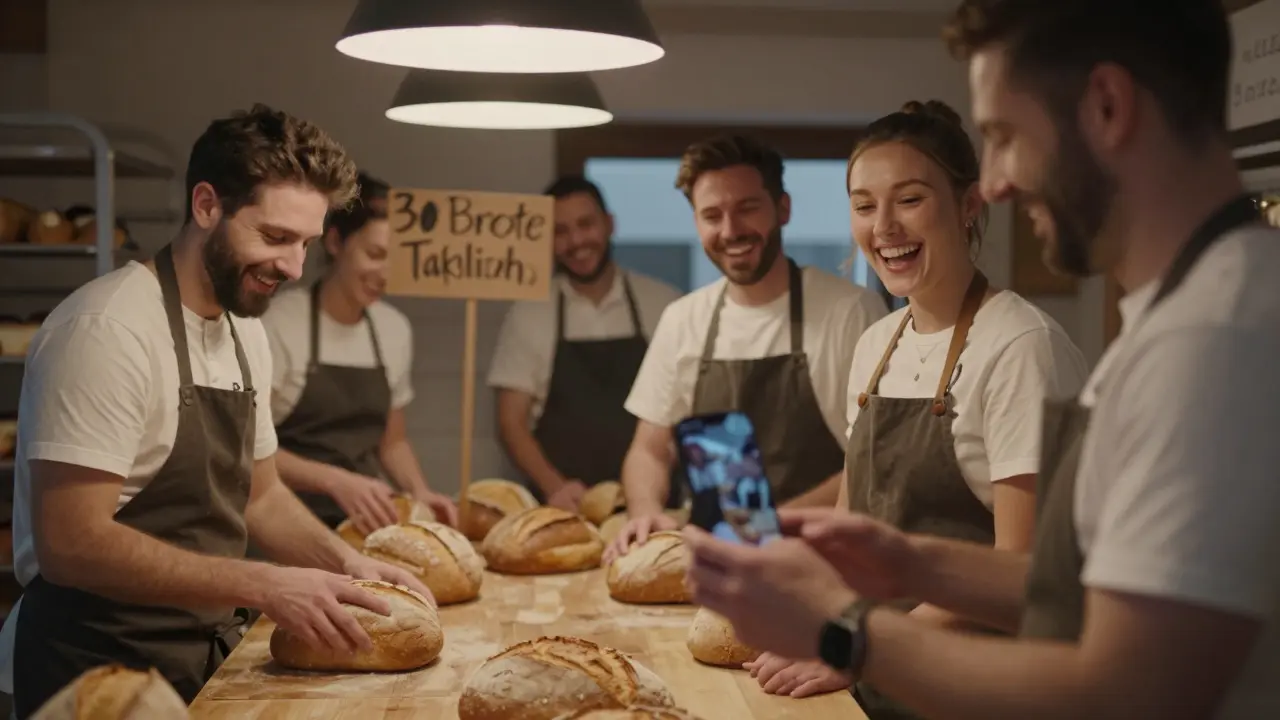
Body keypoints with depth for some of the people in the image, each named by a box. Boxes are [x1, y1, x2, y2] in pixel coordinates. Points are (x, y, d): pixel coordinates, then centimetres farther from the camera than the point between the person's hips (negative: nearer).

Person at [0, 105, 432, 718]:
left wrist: (345, 562, 0)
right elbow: (70, 543, -26)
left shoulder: (246, 333, 7)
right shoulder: (109, 329, -20)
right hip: (99, 667, -8)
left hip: (206, 652, 8)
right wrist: (264, 585, -26)